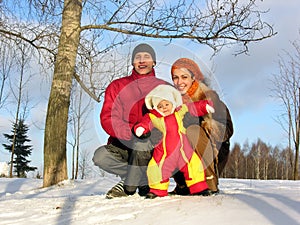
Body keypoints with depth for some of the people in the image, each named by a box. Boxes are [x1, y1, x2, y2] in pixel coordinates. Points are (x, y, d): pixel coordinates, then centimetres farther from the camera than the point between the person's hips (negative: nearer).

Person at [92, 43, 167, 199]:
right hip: (124, 144, 2)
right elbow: (107, 118, -4)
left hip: (154, 146, -1)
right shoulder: (117, 87, 8)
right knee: (100, 156, -26)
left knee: (142, 139, -35)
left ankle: (129, 185, -14)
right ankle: (145, 180, -11)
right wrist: (132, 131, -22)